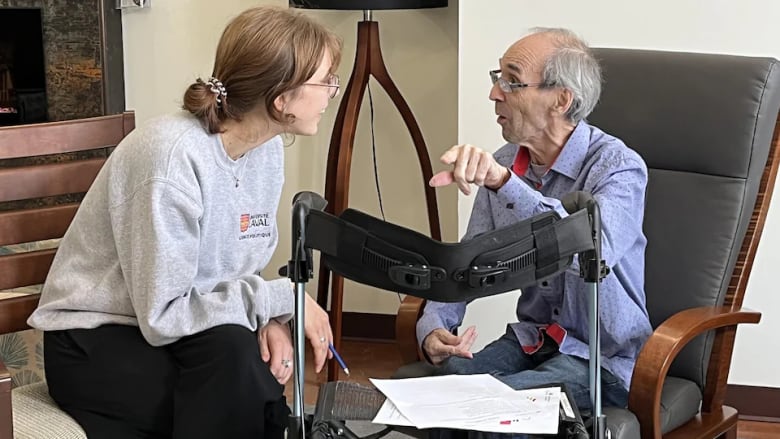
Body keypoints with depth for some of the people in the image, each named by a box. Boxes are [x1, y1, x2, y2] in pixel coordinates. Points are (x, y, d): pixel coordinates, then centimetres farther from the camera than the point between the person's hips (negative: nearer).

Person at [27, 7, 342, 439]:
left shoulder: (266, 148, -4)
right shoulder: (173, 155, -28)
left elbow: (240, 272, 5)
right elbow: (163, 316, -27)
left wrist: (268, 318, -15)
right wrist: (280, 298, -23)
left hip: (169, 331, 6)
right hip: (97, 343, -6)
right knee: (231, 349, -31)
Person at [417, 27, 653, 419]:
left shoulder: (618, 166, -17)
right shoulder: (504, 164, 2)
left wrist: (503, 181, -48)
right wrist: (433, 328, -13)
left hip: (603, 357, -5)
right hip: (530, 339, 5)